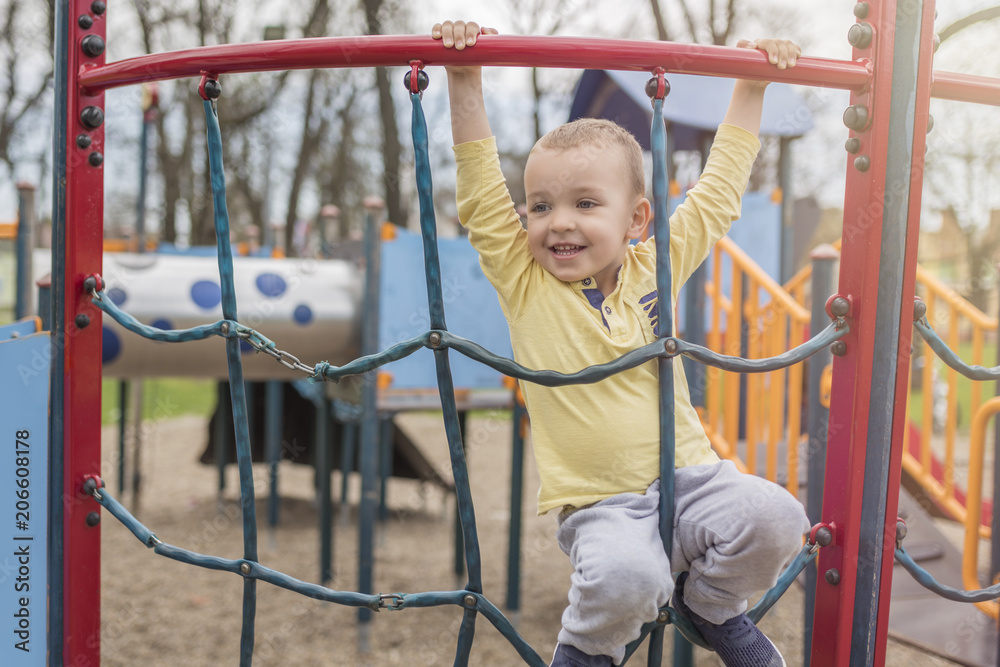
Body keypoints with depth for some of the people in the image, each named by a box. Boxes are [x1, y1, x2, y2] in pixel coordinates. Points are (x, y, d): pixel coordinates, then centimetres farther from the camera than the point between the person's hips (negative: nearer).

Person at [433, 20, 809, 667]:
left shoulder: (655, 267, 6)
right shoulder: (524, 283, -1)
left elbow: (718, 190, 13)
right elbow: (482, 193, -11)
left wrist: (751, 88, 14)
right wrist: (465, 84, -18)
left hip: (690, 477, 3)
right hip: (600, 506, -3)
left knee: (775, 518, -23)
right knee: (623, 576, -33)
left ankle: (710, 602, 9)